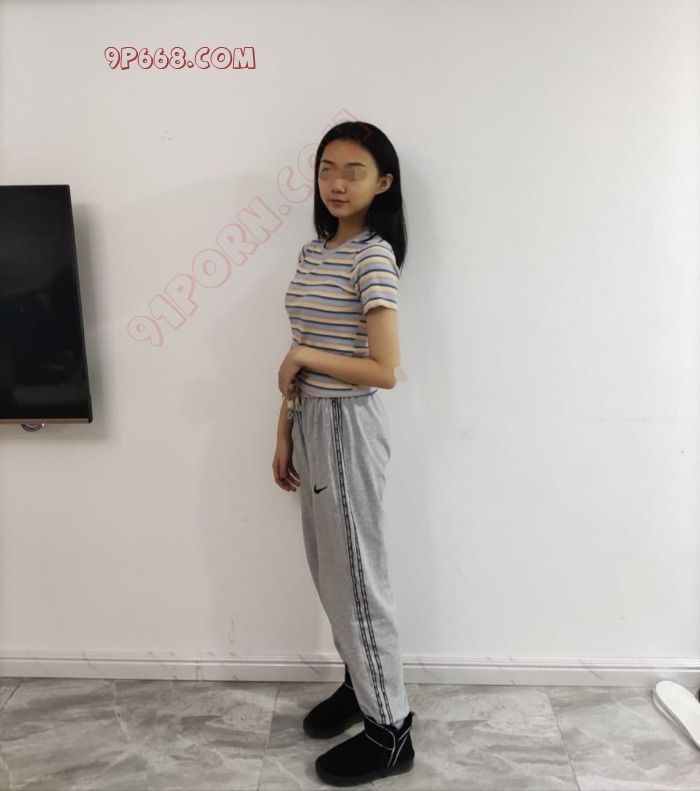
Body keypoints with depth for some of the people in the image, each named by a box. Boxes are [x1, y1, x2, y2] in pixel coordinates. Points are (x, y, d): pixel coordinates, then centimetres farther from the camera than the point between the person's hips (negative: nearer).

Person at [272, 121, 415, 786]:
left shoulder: (374, 256, -15)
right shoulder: (312, 252, 10)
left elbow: (384, 370, -22)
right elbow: (298, 363, 12)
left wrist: (302, 355, -13)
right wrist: (284, 434, 12)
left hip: (348, 426, -8)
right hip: (310, 423, 8)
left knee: (355, 575, 2)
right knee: (328, 568, 19)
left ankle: (390, 730, 22)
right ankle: (361, 682, 41)